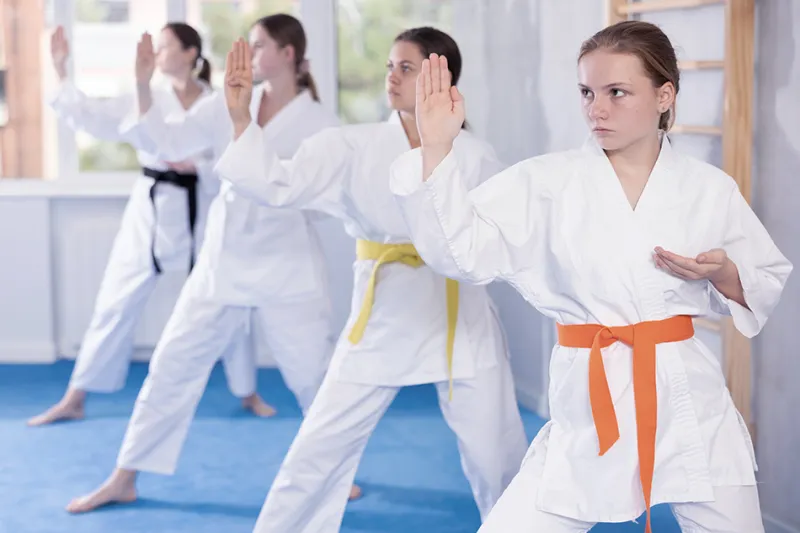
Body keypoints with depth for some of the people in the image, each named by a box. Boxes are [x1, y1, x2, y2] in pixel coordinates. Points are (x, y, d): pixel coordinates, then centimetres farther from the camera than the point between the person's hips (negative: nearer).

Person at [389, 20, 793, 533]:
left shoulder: (709, 188, 1)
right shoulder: (548, 181, -3)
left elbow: (765, 289, 12)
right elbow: (460, 250, -12)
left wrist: (721, 273, -11)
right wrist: (437, 147, -22)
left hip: (690, 401, 1)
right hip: (589, 405, -1)